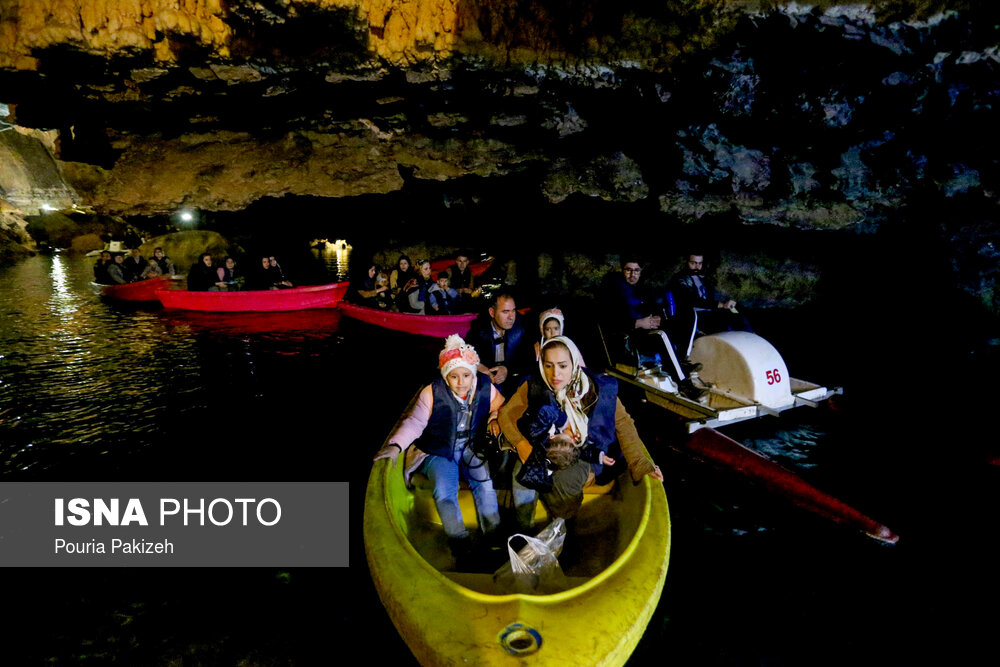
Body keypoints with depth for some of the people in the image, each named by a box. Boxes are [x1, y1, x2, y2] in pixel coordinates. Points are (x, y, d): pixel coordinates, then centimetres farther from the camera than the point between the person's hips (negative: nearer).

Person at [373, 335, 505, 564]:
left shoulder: (485, 387, -6)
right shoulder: (432, 392, -14)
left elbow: (500, 406, 14)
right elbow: (415, 422, -12)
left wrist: (494, 419, -8)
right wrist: (396, 445, -26)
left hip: (471, 449, 2)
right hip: (438, 451, -2)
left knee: (484, 484, -20)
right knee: (444, 490, -24)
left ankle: (493, 538, -7)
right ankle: (461, 547, -17)